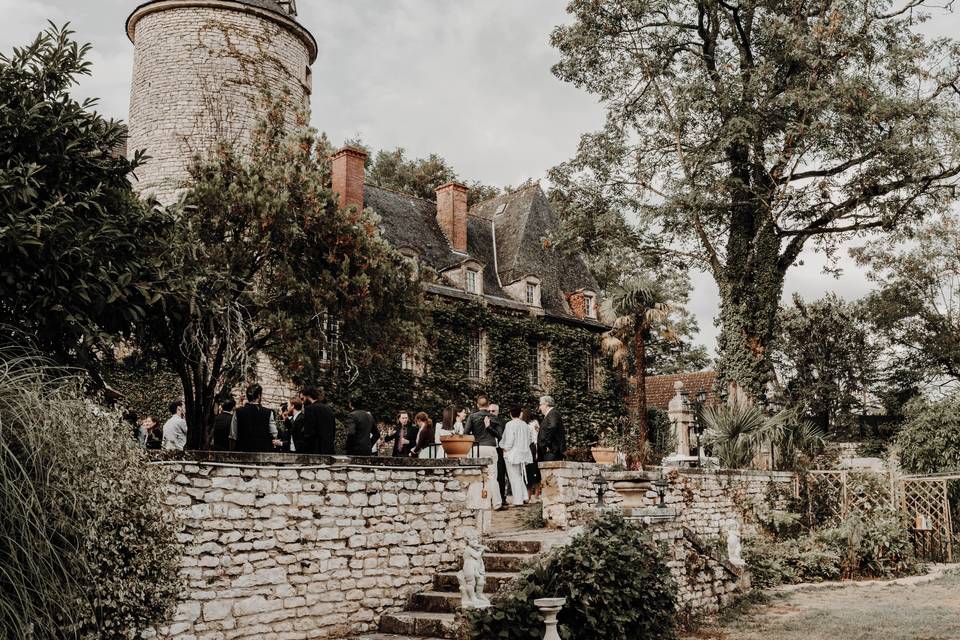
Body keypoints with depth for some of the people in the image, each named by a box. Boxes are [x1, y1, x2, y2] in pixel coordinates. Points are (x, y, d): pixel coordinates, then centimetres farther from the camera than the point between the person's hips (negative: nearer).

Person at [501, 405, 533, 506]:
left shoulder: (510, 424, -14)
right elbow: (528, 440, 10)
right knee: (520, 476, 18)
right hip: (523, 454, 6)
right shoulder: (525, 425, 5)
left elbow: (509, 441, -17)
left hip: (512, 454, -6)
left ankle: (517, 500, 2)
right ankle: (524, 497, 12)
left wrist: (505, 449, 0)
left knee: (514, 477, 0)